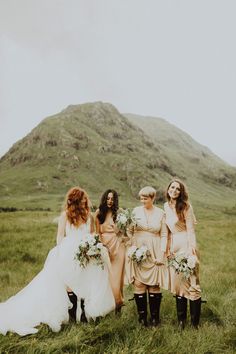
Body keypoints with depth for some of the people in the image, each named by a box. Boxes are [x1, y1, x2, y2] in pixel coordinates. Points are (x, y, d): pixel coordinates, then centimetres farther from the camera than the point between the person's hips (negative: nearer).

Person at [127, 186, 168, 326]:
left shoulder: (160, 213, 2)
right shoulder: (136, 211, 3)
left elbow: (164, 235, 3)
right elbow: (130, 231, 7)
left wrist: (162, 253, -5)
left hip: (155, 253, 0)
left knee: (155, 285, 2)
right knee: (139, 284, 1)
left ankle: (155, 316, 17)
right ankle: (142, 316, 15)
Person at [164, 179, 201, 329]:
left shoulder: (185, 206, -8)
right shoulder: (166, 206, 9)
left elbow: (190, 230, -10)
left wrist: (191, 250, -15)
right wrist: (167, 248, 12)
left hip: (186, 244, -6)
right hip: (173, 246, 6)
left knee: (191, 281, -2)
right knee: (177, 281, 11)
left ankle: (195, 322, 10)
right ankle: (181, 319, 23)